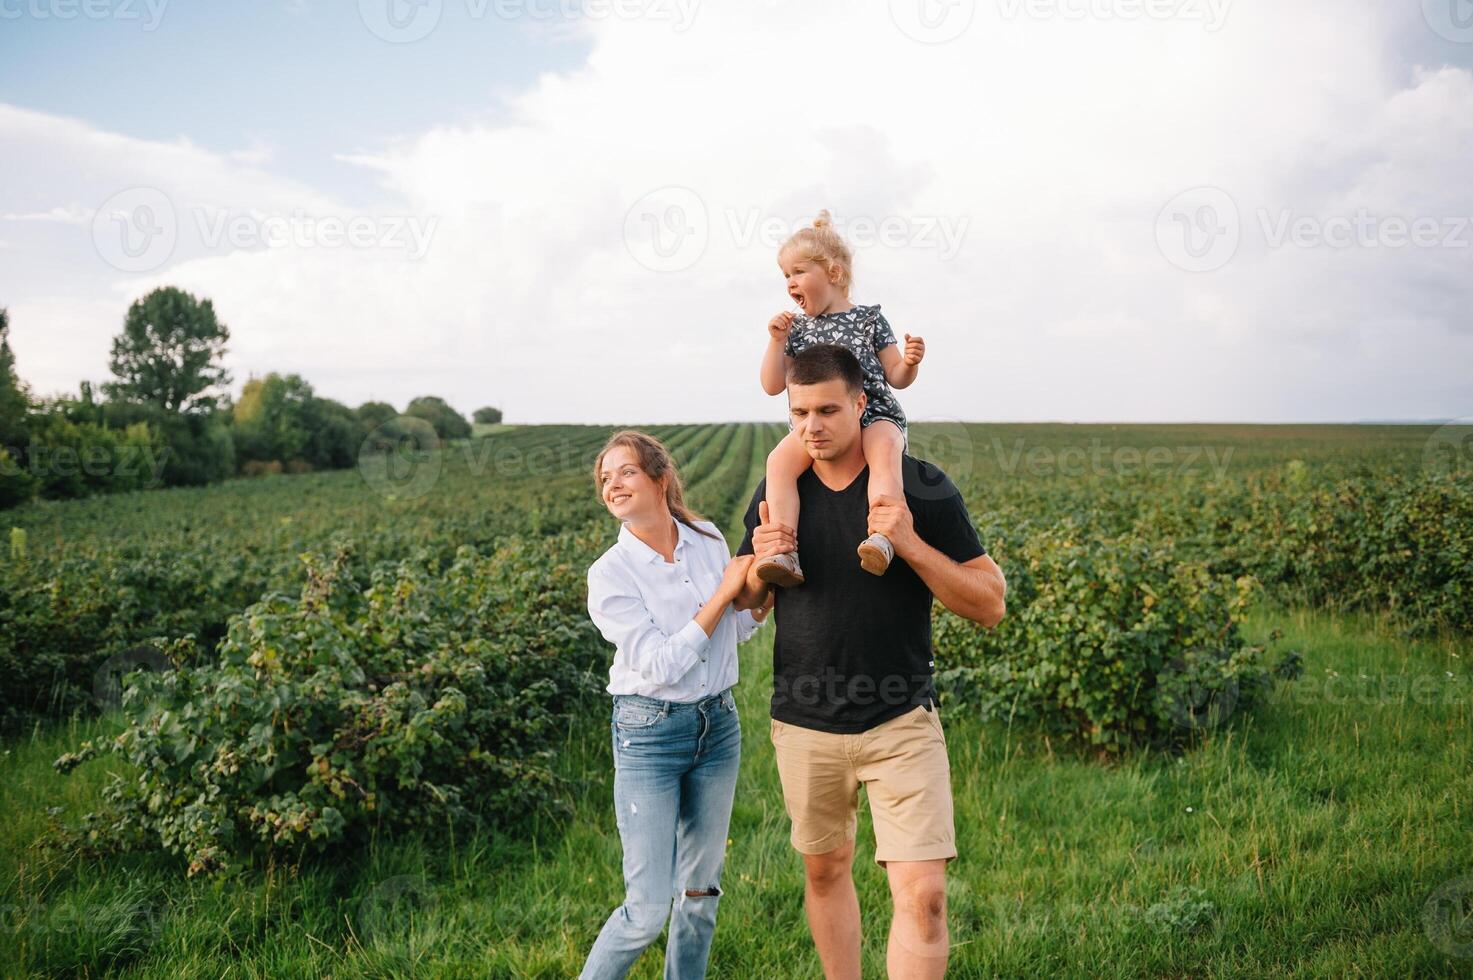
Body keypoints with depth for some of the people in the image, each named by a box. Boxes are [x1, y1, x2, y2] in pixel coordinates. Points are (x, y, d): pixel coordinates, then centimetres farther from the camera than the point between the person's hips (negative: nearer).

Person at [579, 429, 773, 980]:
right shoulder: (610, 573, -13)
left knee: (702, 890, 14)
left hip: (719, 725, 5)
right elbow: (659, 666, -19)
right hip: (649, 733, -5)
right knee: (648, 908, -7)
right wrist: (722, 592, -18)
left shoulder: (708, 540, 1)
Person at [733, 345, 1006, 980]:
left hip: (902, 723, -3)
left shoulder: (922, 488, -7)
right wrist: (760, 564, -12)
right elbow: (745, 604, 12)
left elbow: (990, 606, -6)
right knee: (825, 871, 17)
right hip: (805, 726, 3)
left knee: (922, 895, -11)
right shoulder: (777, 493, 2)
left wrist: (910, 545, -21)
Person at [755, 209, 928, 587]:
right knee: (780, 460, -29)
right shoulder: (797, 328, 15)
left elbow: (896, 377, 11)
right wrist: (777, 342, 0)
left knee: (885, 450, -38)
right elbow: (773, 386, 12)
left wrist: (909, 363, -11)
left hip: (875, 416, -2)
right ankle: (783, 551, -41)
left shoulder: (869, 319, 9)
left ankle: (882, 537, -55)